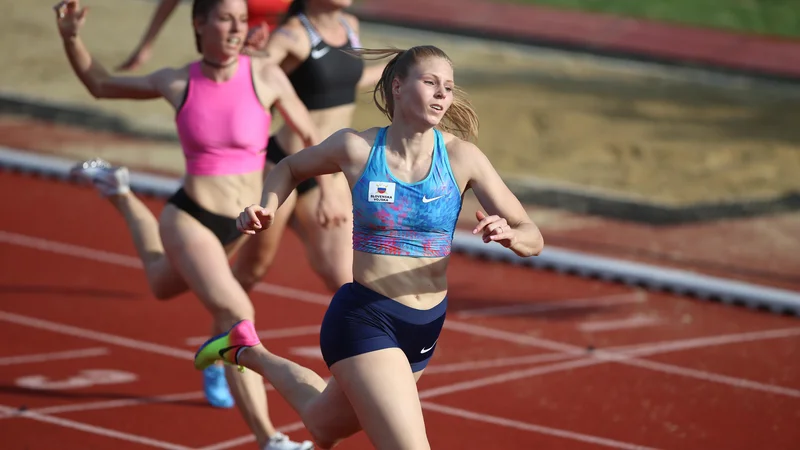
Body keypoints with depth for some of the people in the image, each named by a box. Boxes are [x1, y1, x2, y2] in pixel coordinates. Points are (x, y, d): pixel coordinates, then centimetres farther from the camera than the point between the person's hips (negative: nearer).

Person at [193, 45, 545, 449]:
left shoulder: (461, 157, -8)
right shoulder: (356, 147, -10)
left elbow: (533, 239, -8)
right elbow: (290, 168, 11)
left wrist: (508, 234, -31)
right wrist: (266, 209, -9)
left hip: (426, 327, 4)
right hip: (363, 320, -4)